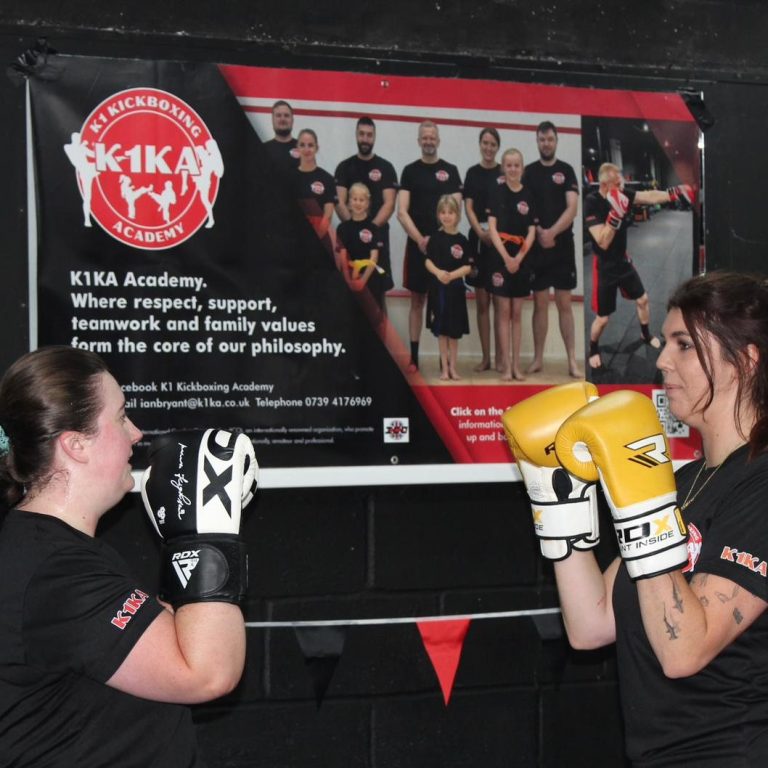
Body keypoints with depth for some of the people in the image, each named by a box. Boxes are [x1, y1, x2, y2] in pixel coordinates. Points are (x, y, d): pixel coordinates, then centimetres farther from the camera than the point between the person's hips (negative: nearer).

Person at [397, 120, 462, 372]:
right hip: (417, 243, 0)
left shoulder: (450, 171, 7)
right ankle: (414, 357, 7)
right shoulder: (410, 171, 5)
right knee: (417, 300, 3)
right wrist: (420, 239, -13)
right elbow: (402, 212, -2)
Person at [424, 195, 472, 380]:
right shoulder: (435, 238, -1)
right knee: (441, 330, 6)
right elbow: (428, 261, -3)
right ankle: (444, 367, 14)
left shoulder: (462, 240, -2)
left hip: (456, 288, 0)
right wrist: (438, 273, -22)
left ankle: (453, 366, 17)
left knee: (454, 330, 5)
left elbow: (467, 267, -4)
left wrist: (452, 275, -20)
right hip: (438, 288, 0)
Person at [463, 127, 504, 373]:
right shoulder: (473, 173, 7)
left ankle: (500, 355, 4)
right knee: (481, 301, 4)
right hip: (479, 238, 1)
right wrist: (481, 232, -16)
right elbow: (468, 207, 1)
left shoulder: (505, 173, 4)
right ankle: (485, 356, 9)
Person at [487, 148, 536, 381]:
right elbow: (492, 228, -7)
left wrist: (518, 257, -10)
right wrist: (505, 257, -15)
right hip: (500, 257, -3)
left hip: (521, 259, 3)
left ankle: (516, 363, 8)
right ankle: (505, 364, 0)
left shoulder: (528, 195, 5)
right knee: (503, 312, -1)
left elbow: (532, 231, 2)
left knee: (516, 313, 6)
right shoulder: (497, 193, -2)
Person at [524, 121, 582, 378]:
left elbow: (572, 208, -7)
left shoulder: (566, 171, 2)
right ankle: (538, 358, 11)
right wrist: (538, 232, -12)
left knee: (564, 303, 0)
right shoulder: (528, 172, 6)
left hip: (562, 245, -1)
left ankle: (572, 360, 1)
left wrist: (552, 232, -20)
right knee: (540, 302, 5)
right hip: (536, 245, 1)